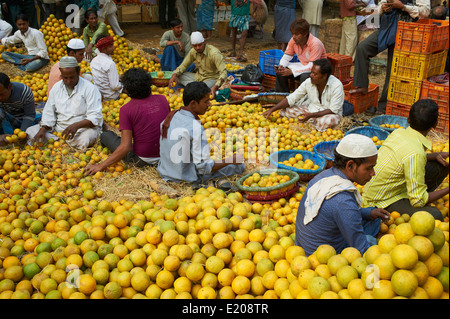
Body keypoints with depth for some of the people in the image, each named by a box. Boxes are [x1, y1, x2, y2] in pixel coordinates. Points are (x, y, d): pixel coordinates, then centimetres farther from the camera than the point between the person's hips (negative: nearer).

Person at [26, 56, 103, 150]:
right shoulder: (56, 87, 9)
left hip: (83, 128, -5)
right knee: (30, 131, -10)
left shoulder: (90, 88, -9)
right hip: (58, 127, 5)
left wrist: (76, 125, -32)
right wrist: (42, 129, -11)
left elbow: (95, 117, -15)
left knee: (84, 140, -39)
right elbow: (49, 113, 9)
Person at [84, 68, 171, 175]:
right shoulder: (162, 99, -2)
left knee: (105, 135, 13)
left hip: (142, 160, -5)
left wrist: (101, 166, -14)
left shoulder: (126, 110, -16)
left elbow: (125, 147, -20)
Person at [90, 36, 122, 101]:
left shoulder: (93, 61, -3)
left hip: (99, 93, 8)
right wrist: (121, 85, -4)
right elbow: (115, 86, -26)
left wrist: (117, 77, 10)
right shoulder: (110, 64, -29)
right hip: (111, 97, -8)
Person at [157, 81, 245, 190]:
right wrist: (231, 160, -12)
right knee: (240, 165, 2)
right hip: (188, 179, -7)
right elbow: (204, 168, -24)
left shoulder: (171, 116, -3)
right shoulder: (196, 129, -27)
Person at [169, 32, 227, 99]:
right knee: (178, 75, -8)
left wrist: (215, 87, -46)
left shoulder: (214, 53, -24)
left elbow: (223, 72, -30)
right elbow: (184, 65, 9)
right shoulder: (193, 51, -5)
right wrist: (174, 75, -11)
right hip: (198, 77, 7)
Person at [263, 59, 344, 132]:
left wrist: (311, 115, -31)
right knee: (284, 111, -12)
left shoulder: (336, 86, -23)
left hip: (329, 113, -4)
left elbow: (333, 110, -23)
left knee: (329, 120, -41)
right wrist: (272, 110, -16)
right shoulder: (309, 82, -11)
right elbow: (291, 99, -7)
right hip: (312, 109, 4)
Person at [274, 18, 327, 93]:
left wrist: (291, 71, -35)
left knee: (305, 76, -37)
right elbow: (286, 57, 1)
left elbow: (312, 66, -29)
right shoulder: (293, 40, -8)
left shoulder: (315, 44, -26)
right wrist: (281, 66, -23)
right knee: (280, 72, -12)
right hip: (303, 66, 6)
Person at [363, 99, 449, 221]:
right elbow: (418, 201, -25)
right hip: (384, 202, -9)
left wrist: (435, 155, 5)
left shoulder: (398, 132, -5)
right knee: (434, 216, -32)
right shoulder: (415, 154, -31)